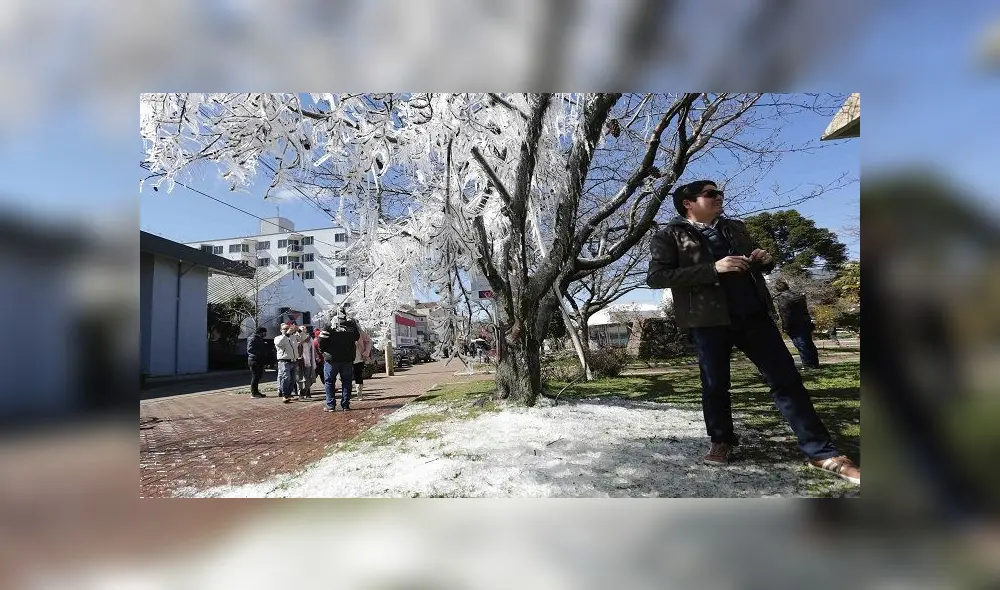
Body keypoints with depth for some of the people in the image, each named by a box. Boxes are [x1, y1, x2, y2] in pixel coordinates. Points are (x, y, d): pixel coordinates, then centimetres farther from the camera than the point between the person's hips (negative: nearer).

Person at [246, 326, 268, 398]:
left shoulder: (259, 339, 19)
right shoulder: (252, 338, -10)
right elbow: (250, 349, -20)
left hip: (259, 361, 9)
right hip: (254, 360, -9)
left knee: (258, 376, 12)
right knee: (255, 376, -6)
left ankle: (256, 392, 20)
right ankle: (253, 393, 0)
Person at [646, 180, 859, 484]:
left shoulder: (735, 227, 18)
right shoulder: (669, 236, 0)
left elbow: (757, 260, 28)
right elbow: (655, 276, -14)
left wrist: (764, 260, 1)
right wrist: (713, 269, -19)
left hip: (754, 314, 5)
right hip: (709, 319, -4)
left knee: (786, 379, 2)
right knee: (715, 385, 6)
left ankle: (822, 452, 10)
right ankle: (722, 442, 28)